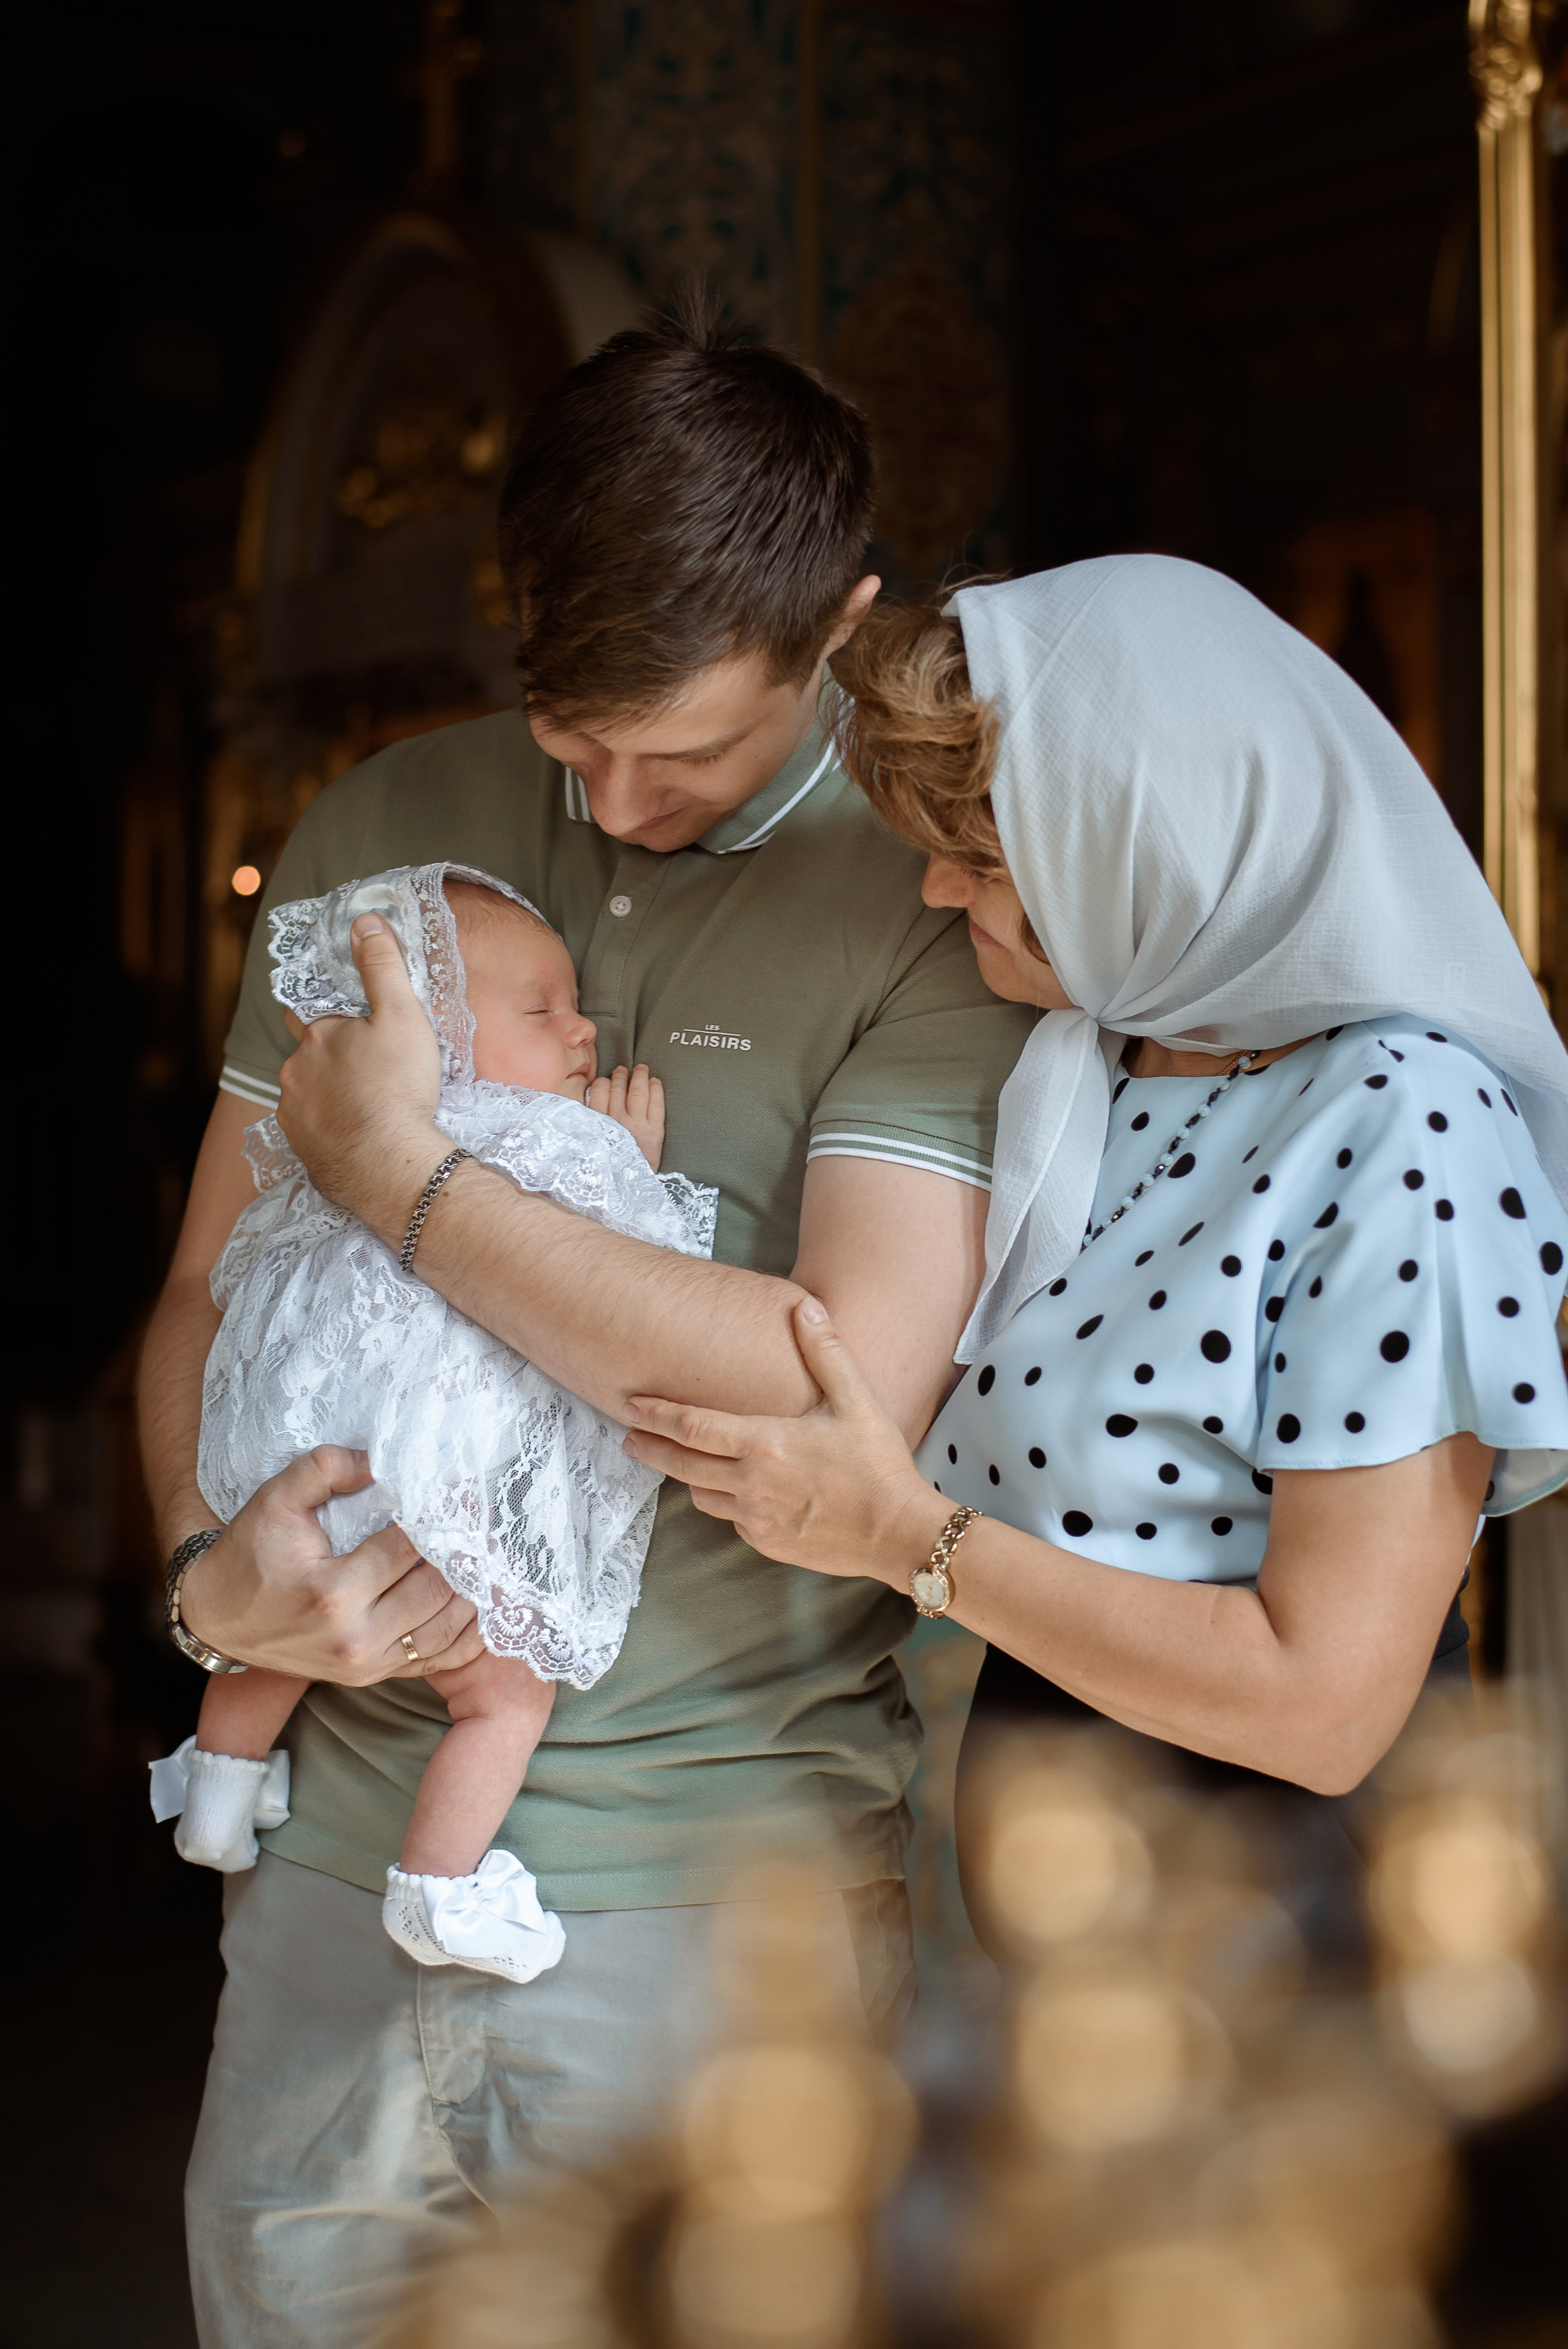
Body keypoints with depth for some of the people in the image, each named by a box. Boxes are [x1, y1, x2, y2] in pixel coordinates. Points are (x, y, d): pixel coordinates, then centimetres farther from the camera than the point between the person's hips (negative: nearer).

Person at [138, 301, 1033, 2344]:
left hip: (718, 1885, -4)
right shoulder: (378, 833, 7)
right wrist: (212, 1566, -8)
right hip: (346, 1843, 4)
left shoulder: (935, 900, -7)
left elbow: (860, 1394, -18)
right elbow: (207, 1286, 12)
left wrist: (398, 1172, -13)